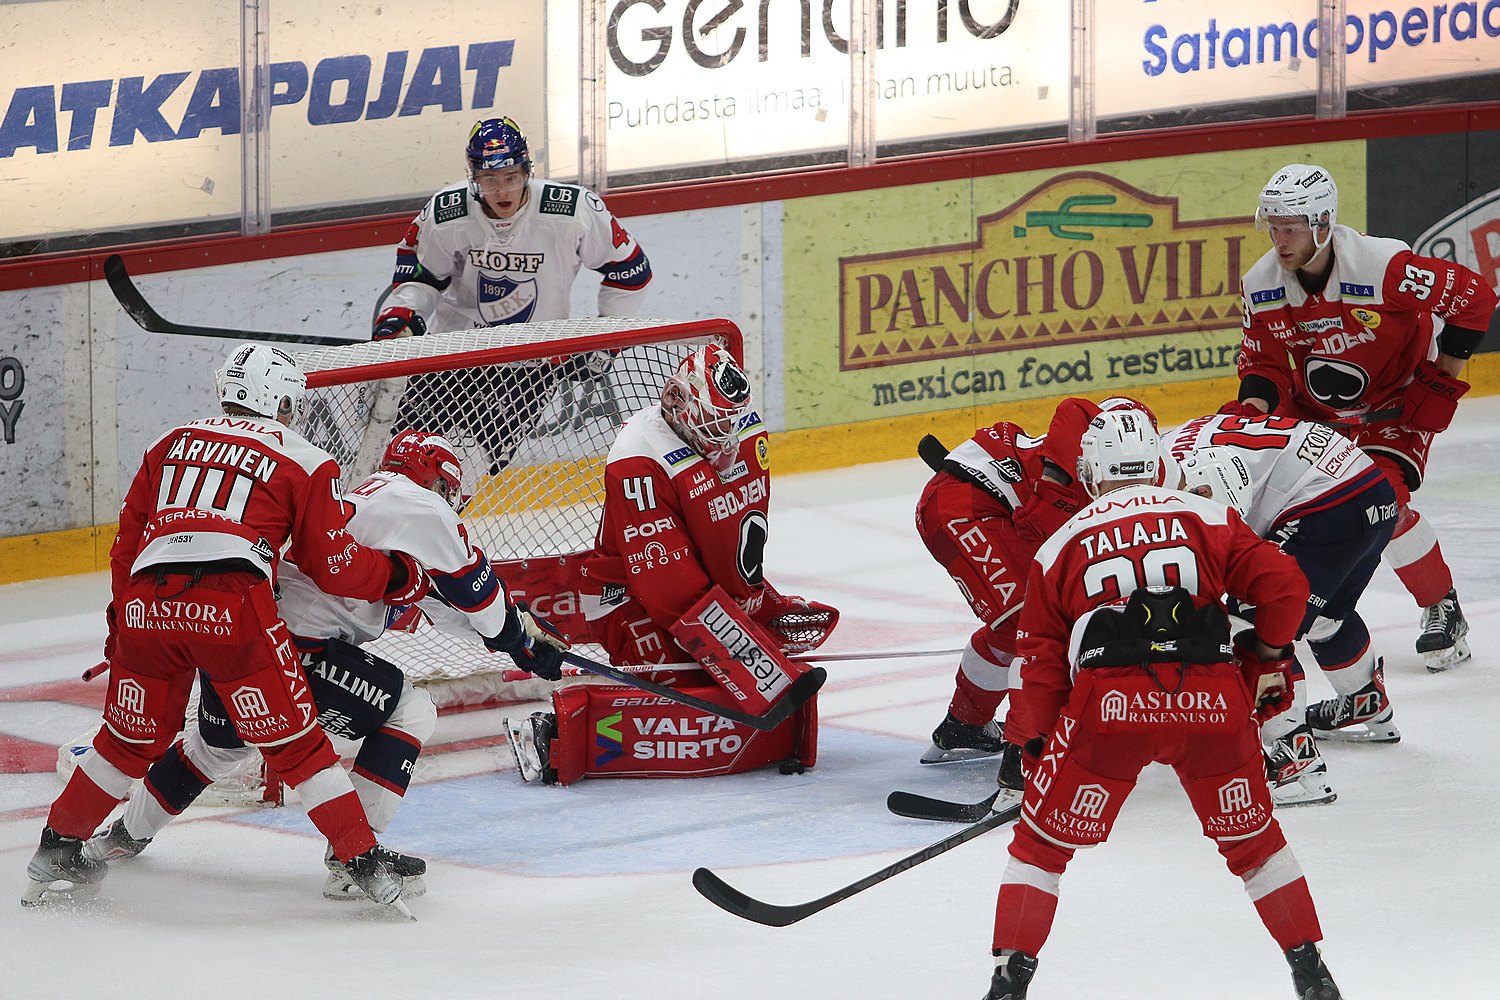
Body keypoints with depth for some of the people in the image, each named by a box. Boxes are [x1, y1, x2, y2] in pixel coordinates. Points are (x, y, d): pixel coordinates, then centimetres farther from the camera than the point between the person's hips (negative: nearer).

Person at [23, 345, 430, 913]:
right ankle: (366, 866, 2)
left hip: (145, 604, 4)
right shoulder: (304, 462, 13)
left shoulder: (174, 442, 24)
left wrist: (121, 621, 32)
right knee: (296, 743, 4)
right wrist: (401, 578, 26)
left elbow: (127, 541, 24)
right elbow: (335, 565, 10)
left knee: (129, 739, 22)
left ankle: (56, 855, 29)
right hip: (233, 606, -4)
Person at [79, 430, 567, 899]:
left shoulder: (360, 497, 28)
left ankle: (127, 832, 49)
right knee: (411, 711, 4)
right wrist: (524, 636, 25)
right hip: (297, 648, -9)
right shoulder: (422, 507, 1)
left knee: (220, 739, 35)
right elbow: (477, 591, 7)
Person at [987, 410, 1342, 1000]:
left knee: (1043, 840, 14)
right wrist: (1265, 659, 24)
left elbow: (1042, 662, 15)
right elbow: (1282, 584, 8)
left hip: (1107, 708, -1)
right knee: (1251, 838, 21)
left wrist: (1031, 749, 20)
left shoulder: (1061, 547, 17)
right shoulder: (1206, 519, 16)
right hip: (1213, 703, 1)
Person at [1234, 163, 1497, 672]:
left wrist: (1442, 379, -18)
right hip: (1315, 404, 6)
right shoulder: (1262, 285, -16)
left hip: (1397, 401, -6)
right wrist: (1252, 408, -26)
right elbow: (1263, 364, -4)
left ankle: (1443, 609, -2)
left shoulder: (1383, 267, -33)